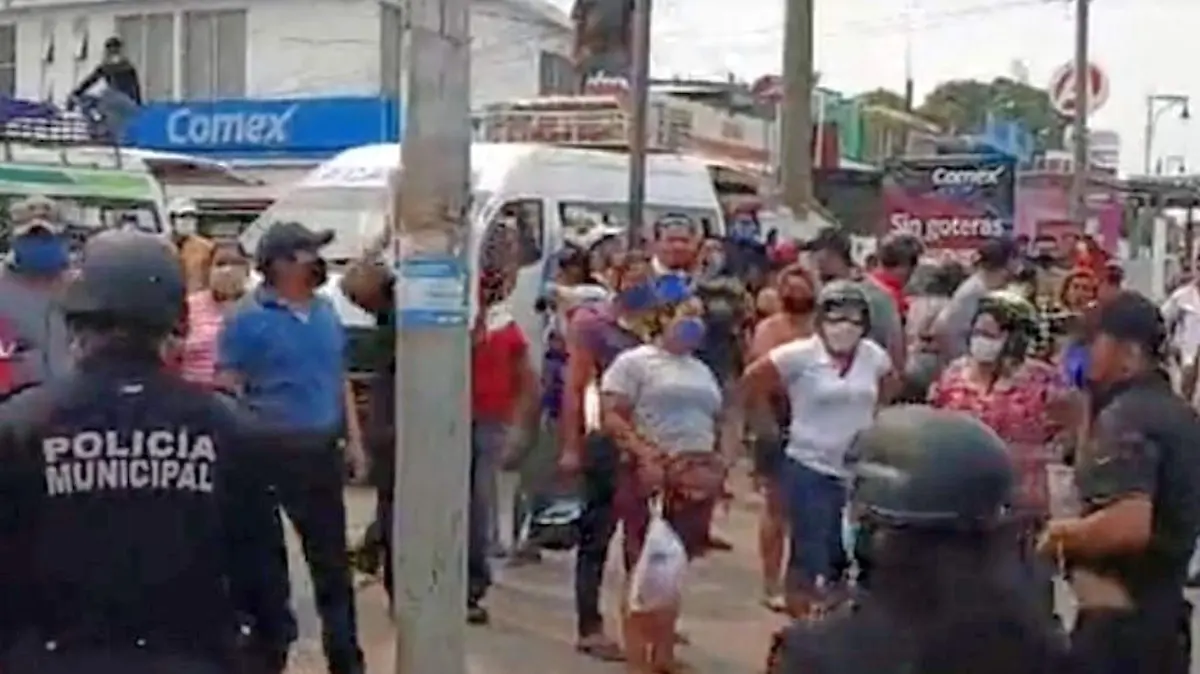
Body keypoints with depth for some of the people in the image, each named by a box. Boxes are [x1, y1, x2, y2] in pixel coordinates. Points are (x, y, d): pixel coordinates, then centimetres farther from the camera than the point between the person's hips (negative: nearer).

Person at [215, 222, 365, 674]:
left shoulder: (326, 313, 10)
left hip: (321, 447, 6)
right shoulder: (247, 318, -9)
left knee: (331, 555, 12)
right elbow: (228, 389, -10)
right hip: (269, 450, -6)